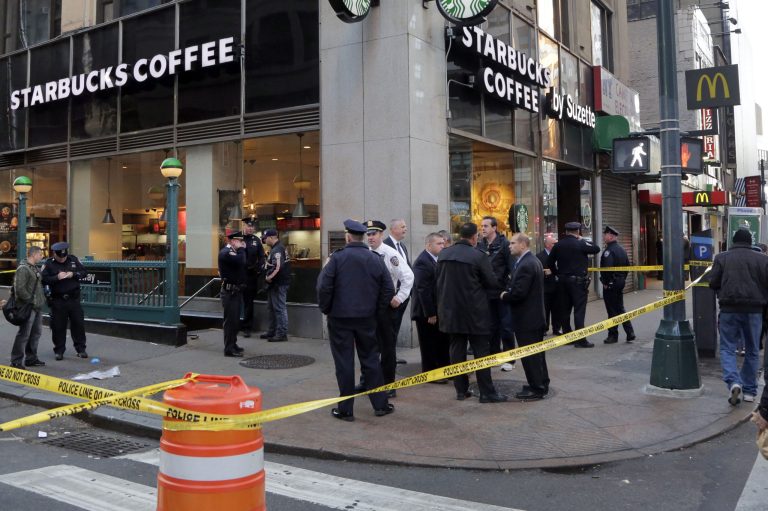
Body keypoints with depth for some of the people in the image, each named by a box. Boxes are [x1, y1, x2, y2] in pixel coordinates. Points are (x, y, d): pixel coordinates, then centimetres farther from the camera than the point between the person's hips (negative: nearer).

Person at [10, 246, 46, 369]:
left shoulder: (35, 268, 16)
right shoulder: (23, 269, -14)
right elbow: (20, 289, -22)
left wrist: (42, 298, 12)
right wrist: (30, 301, -17)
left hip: (37, 306, 9)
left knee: (36, 333, 14)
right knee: (24, 334, -5)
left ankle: (31, 358, 25)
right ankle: (16, 361, 2)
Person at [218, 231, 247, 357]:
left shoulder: (233, 252, 17)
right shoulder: (225, 252, -15)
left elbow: (242, 264, 13)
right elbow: (241, 262, -29)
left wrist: (242, 249, 7)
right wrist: (241, 249, -15)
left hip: (236, 291, 10)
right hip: (230, 292, -10)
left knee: (235, 320, 16)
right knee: (230, 320, -5)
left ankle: (232, 345, 25)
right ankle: (229, 349, 0)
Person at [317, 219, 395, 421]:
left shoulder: (338, 257, -10)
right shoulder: (375, 259, 1)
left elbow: (324, 286, -16)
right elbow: (389, 289, 1)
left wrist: (326, 309, -2)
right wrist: (376, 308, 11)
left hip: (340, 317, -3)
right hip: (366, 318, 3)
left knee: (344, 363, 3)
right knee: (370, 359, 14)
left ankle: (345, 409, 10)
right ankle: (380, 404, 19)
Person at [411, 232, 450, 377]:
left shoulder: (436, 260, 9)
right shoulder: (422, 262, -19)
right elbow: (423, 290, -22)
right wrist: (430, 314, -22)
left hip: (437, 311, 9)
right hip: (427, 313, -8)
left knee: (443, 343, 15)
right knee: (429, 345, 5)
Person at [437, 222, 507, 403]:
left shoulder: (443, 255, 3)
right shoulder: (478, 256, -14)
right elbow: (492, 282, -9)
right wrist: (500, 290, 12)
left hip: (451, 311, 5)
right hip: (474, 312, -5)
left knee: (457, 350, 11)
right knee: (481, 351, 3)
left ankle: (461, 390, 17)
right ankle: (487, 392, 7)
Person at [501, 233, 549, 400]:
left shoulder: (525, 265, -21)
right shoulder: (534, 261, 12)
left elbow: (519, 293, -26)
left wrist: (504, 296, -9)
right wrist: (508, 294, 5)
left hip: (526, 318, -10)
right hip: (536, 315, 10)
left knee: (529, 355, -2)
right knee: (537, 353, 18)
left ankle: (536, 389, 5)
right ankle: (542, 384, 27)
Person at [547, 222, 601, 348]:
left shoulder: (558, 245, 5)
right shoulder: (580, 244, -11)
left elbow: (550, 262, 6)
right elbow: (596, 249, -3)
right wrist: (583, 240, 5)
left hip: (563, 281, 5)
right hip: (578, 281, -5)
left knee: (564, 310, 10)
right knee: (579, 310, -3)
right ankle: (580, 340, -5)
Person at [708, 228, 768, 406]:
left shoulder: (722, 258, -1)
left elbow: (713, 283, -2)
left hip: (729, 309, -1)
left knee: (727, 348, 6)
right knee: (752, 350, 14)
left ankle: (733, 382, -16)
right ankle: (749, 390, 18)